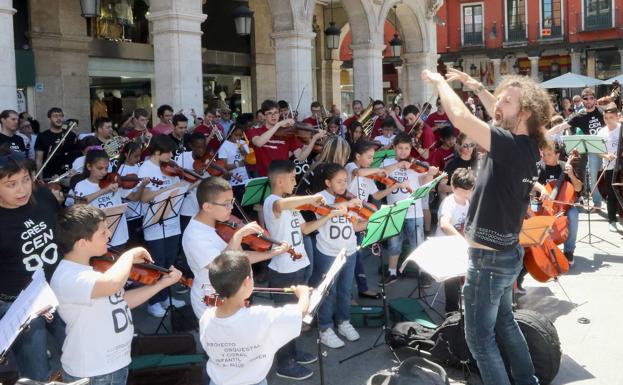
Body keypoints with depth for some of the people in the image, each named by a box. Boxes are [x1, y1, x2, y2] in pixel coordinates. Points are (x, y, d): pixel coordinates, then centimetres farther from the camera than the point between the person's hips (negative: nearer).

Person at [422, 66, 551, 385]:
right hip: (508, 252, 9)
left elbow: (460, 118, -31)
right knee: (504, 321, 27)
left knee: (479, 337, 6)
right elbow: (498, 114, 19)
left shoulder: (511, 146, -26)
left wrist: (440, 82, -15)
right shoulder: (527, 144, -1)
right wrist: (474, 85, 16)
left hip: (489, 257, -9)